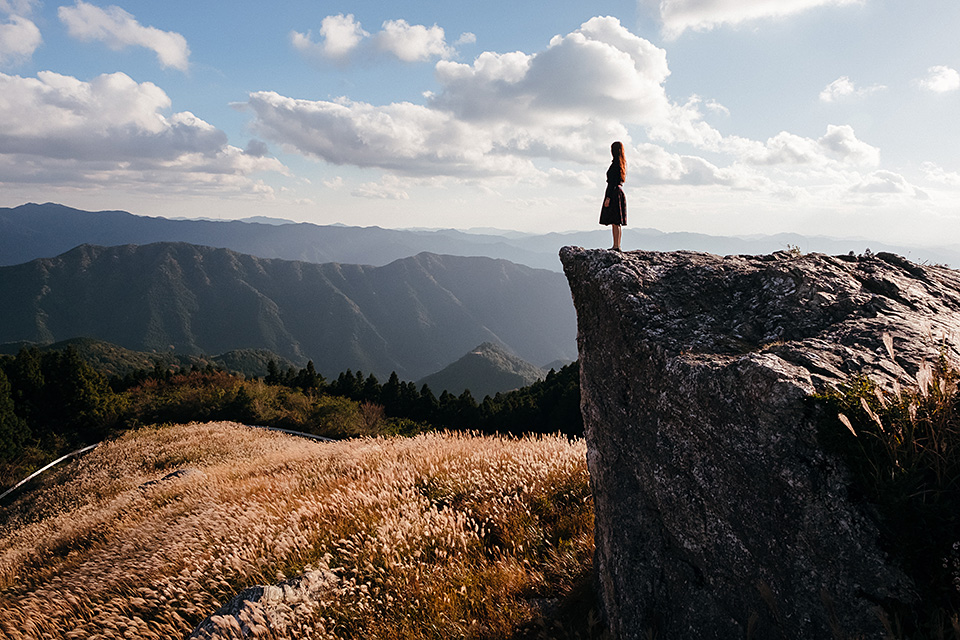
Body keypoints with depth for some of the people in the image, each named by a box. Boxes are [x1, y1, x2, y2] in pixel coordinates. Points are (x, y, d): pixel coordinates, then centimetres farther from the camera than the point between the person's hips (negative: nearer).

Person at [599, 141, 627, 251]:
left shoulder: (615, 164, -14)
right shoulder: (621, 163, 16)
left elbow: (612, 182, -18)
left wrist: (608, 197, -19)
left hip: (614, 193, -10)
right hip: (619, 192, 10)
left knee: (615, 222, -9)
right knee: (616, 222, 11)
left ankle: (616, 246, -8)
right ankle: (617, 246, 14)